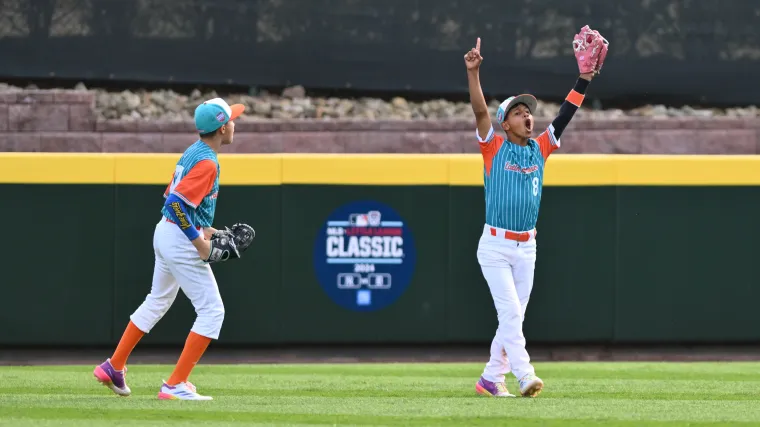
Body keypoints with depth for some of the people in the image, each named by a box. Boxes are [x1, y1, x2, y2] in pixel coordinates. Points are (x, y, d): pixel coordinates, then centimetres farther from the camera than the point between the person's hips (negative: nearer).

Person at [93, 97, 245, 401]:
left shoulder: (192, 152, 12)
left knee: (157, 302, 24)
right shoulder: (207, 162, -19)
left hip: (164, 231, 10)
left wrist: (202, 229, 14)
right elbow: (177, 202, -27)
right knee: (212, 310, -6)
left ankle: (114, 367, 31)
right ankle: (176, 385, -8)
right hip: (181, 240, -10)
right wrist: (199, 243, -22)